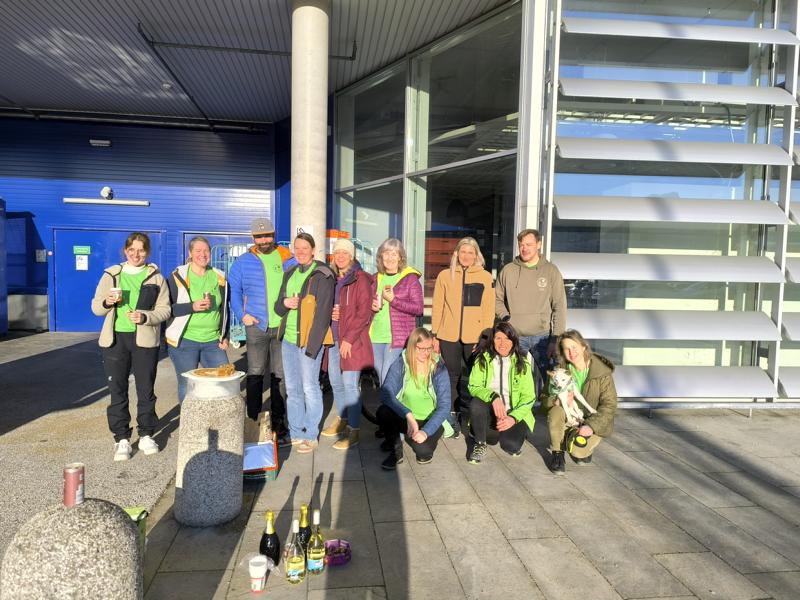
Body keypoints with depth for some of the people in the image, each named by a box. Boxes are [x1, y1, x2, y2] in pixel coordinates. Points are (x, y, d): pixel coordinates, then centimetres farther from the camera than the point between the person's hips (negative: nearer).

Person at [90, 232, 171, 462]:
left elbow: (165, 310, 0)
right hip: (115, 339, 1)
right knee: (117, 390, 3)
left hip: (145, 339, -1)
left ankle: (146, 435, 20)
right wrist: (106, 302, -12)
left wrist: (144, 317, -18)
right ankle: (121, 438, 13)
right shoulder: (111, 275, 9)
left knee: (146, 389, 6)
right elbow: (96, 307, 10)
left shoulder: (156, 277, 4)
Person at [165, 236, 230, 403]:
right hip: (184, 341, -3)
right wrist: (192, 307, -20)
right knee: (187, 385, 2)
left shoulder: (219, 277, 8)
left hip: (213, 341, 4)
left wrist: (225, 336, 8)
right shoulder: (178, 276, -3)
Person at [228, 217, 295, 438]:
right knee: (255, 374, 3)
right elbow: (233, 289, 7)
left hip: (283, 326, 1)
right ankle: (253, 418, 14)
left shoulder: (288, 259, 6)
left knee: (281, 374, 7)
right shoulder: (243, 262, 6)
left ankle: (278, 418, 18)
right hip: (256, 326, 0)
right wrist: (242, 315, -5)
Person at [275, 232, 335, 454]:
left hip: (309, 340, -7)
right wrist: (285, 303, -7)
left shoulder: (322, 276, -8)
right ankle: (295, 433, 24)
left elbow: (323, 312, -14)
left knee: (309, 388, -1)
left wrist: (312, 346, -18)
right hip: (288, 339, 7)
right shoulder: (290, 274, 15)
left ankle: (310, 436, 11)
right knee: (292, 389, 13)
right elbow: (278, 307, 17)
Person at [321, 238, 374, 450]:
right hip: (333, 338, 7)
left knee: (349, 385, -5)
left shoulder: (360, 279, -8)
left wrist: (349, 338, -15)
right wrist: (329, 313, 0)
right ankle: (341, 420, 33)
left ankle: (354, 431, 5)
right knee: (336, 382, 15)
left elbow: (364, 312, -12)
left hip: (352, 340, -7)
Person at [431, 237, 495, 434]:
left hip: (475, 337, -1)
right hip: (449, 337, 1)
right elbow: (437, 307, 6)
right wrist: (435, 335, 3)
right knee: (452, 376, 8)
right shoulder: (445, 275, 5)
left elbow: (489, 310, 1)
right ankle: (453, 414, 21)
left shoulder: (486, 277, 3)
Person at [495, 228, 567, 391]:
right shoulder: (508, 270, 4)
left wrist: (556, 339, -7)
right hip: (514, 337, 1)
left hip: (542, 336, -1)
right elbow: (497, 299, 13)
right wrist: (505, 317, -5)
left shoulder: (551, 271, 0)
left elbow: (559, 307, -1)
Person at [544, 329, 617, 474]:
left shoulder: (603, 372, -16)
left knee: (577, 450, -24)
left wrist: (591, 425, -27)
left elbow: (609, 405, -16)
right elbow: (545, 397, -7)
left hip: (594, 421, -3)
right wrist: (558, 401, -30)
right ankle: (557, 454, -11)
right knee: (555, 411, -29)